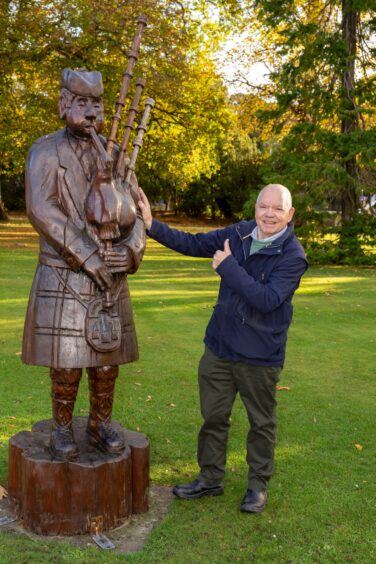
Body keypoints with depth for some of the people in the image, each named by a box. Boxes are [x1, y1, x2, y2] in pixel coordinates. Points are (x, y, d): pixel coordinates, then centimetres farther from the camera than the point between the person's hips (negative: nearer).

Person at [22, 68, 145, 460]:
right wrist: (91, 258, -22)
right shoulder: (45, 151, -7)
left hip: (109, 276, 4)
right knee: (66, 361, 0)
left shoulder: (114, 155, 7)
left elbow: (133, 215, 4)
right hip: (64, 276, -4)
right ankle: (62, 429, 20)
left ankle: (100, 425, 25)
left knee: (107, 357, 8)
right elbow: (41, 211, -19)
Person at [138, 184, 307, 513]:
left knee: (261, 423, 13)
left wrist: (228, 266, -24)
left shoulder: (293, 256, -17)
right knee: (213, 416, 16)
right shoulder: (238, 234, 0)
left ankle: (258, 485, 33)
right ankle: (210, 479, 34)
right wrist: (152, 226, -2)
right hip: (219, 347, 5)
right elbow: (193, 244, 7)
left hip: (260, 356, -5)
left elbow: (268, 299, -27)